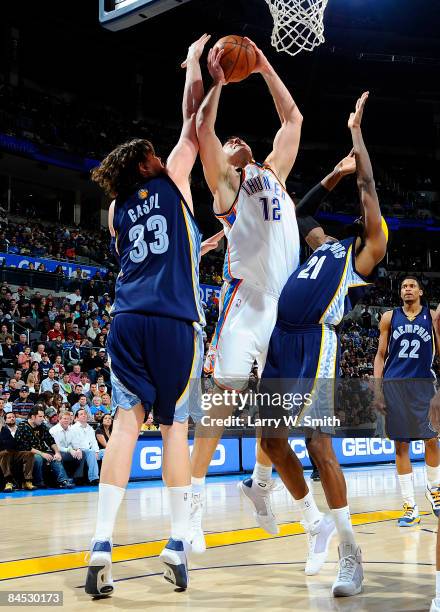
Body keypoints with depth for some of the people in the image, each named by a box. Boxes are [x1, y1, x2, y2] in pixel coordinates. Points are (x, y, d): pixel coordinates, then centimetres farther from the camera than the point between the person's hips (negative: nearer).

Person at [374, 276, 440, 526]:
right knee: (401, 444, 0)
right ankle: (410, 507, 5)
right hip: (394, 384, 1)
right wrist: (378, 389, 3)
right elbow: (381, 355, 9)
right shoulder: (389, 318, 9)